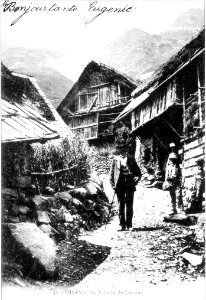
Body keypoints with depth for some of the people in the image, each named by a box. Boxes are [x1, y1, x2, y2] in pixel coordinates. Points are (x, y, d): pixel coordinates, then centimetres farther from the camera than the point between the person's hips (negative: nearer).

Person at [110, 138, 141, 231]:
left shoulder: (131, 158, 7)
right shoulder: (115, 159, 7)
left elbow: (138, 172, 12)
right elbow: (112, 173, 10)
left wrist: (137, 178, -5)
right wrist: (113, 184, 1)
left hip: (130, 185, 0)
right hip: (119, 185, 0)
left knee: (129, 206, 0)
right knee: (121, 206, 3)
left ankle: (129, 225, 6)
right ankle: (122, 225, 10)